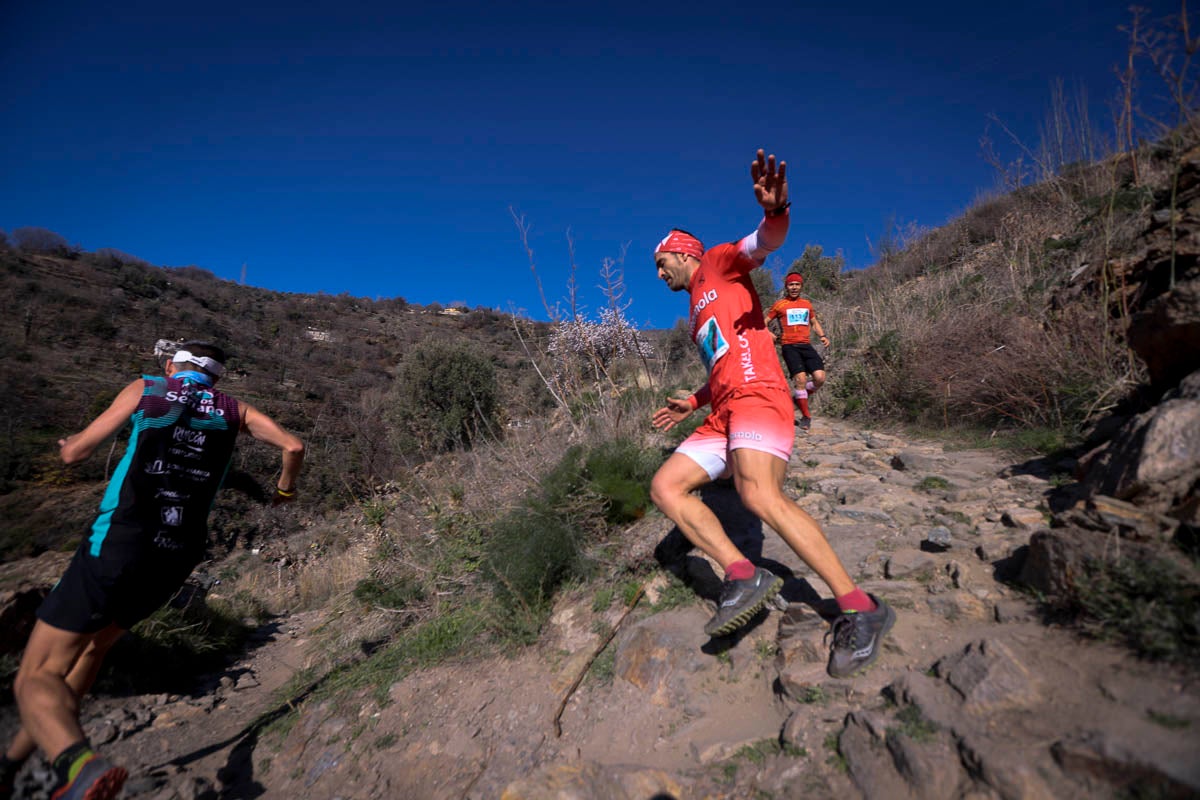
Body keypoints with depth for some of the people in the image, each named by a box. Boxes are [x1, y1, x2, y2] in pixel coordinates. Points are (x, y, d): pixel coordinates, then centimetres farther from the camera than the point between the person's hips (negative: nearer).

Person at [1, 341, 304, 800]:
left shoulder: (145, 389, 7)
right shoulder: (234, 410, 11)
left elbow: (73, 453, 10)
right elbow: (293, 446, 2)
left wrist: (65, 445, 34)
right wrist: (285, 488, 22)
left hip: (117, 545, -4)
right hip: (178, 559, 4)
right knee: (94, 646, 28)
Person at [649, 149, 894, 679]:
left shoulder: (718, 264, 12)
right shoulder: (701, 317, 35)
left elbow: (767, 241, -9)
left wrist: (774, 212, -30)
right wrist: (693, 403, 31)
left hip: (757, 397, -9)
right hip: (725, 415, 9)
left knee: (760, 495, -30)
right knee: (665, 487, -3)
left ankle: (858, 608, -22)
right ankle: (742, 574, -11)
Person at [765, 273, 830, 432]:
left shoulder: (807, 304, 18)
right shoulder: (779, 304, 6)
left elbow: (814, 322, 29)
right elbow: (764, 323, 11)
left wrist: (822, 335, 12)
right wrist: (771, 335, -7)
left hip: (806, 345, 4)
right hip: (789, 346, -4)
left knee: (820, 378, -14)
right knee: (801, 378, -17)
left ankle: (799, 398, 15)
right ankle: (806, 416, -2)